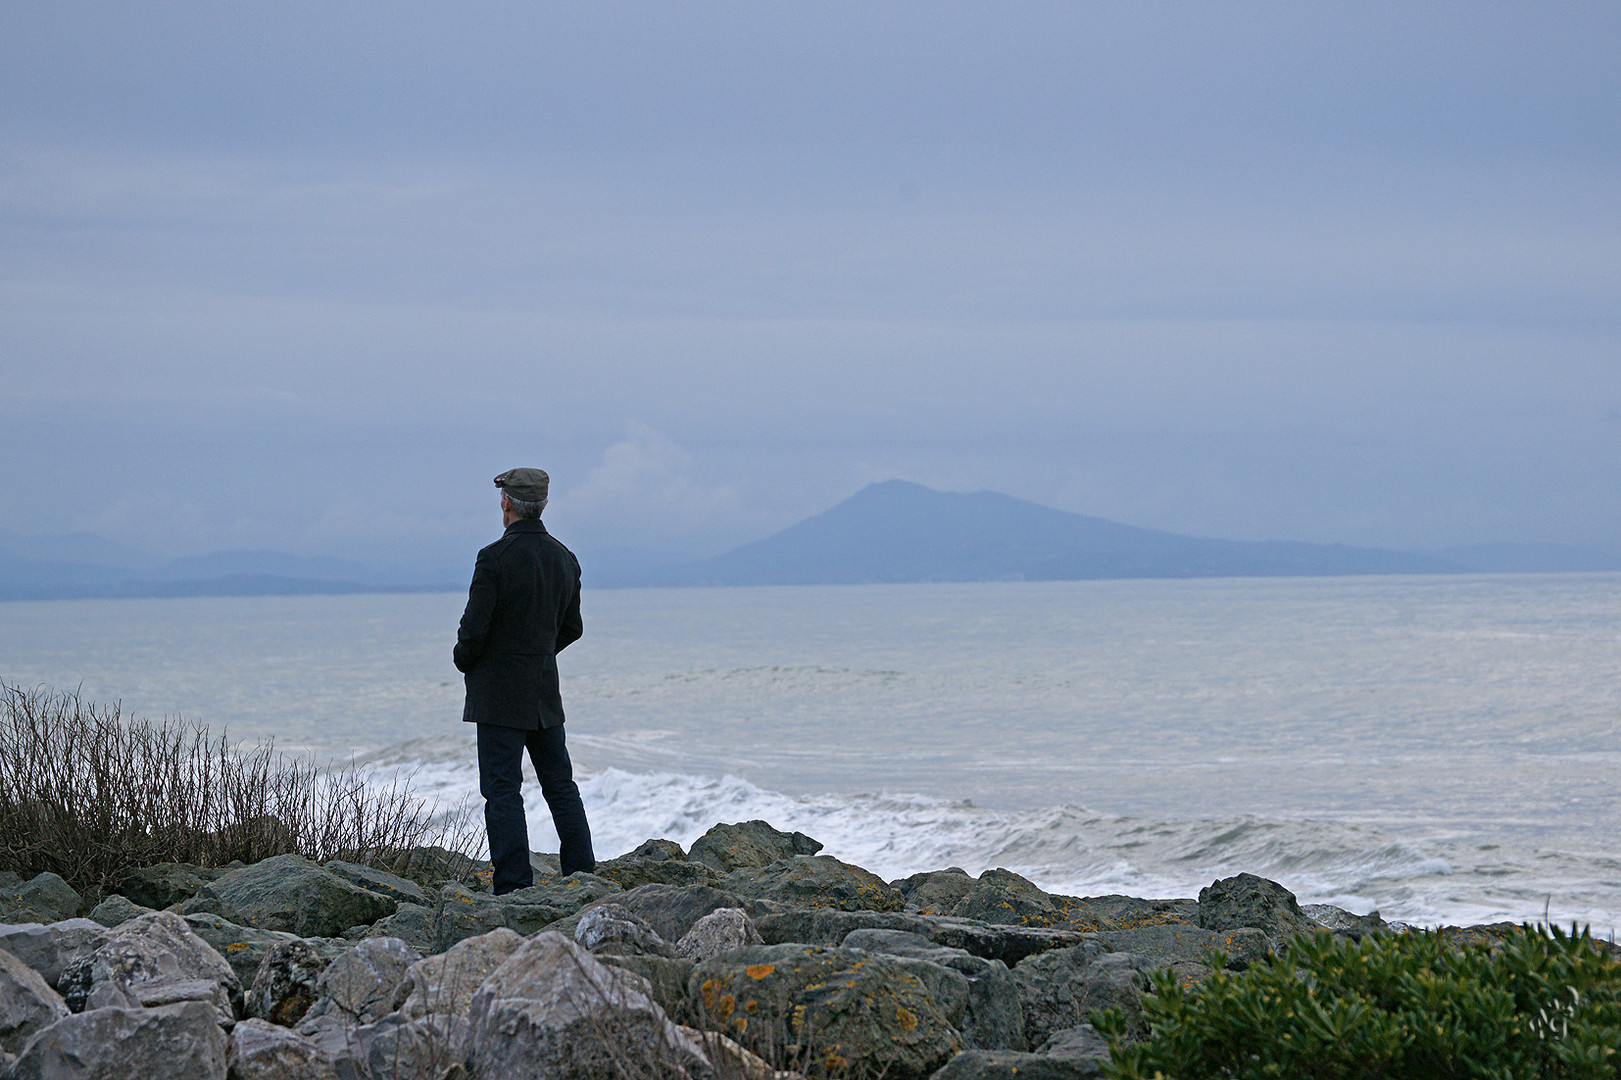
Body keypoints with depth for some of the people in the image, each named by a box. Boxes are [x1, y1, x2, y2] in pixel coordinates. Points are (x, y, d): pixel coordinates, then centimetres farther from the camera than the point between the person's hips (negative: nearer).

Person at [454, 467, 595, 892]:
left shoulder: (495, 558, -16)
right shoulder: (564, 558, 6)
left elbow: (474, 627, -17)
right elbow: (572, 628, 14)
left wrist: (465, 662, 2)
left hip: (500, 694, -6)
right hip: (546, 691, 6)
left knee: (503, 790, -3)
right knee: (560, 786, 14)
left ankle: (514, 886, -6)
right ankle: (583, 878, 16)